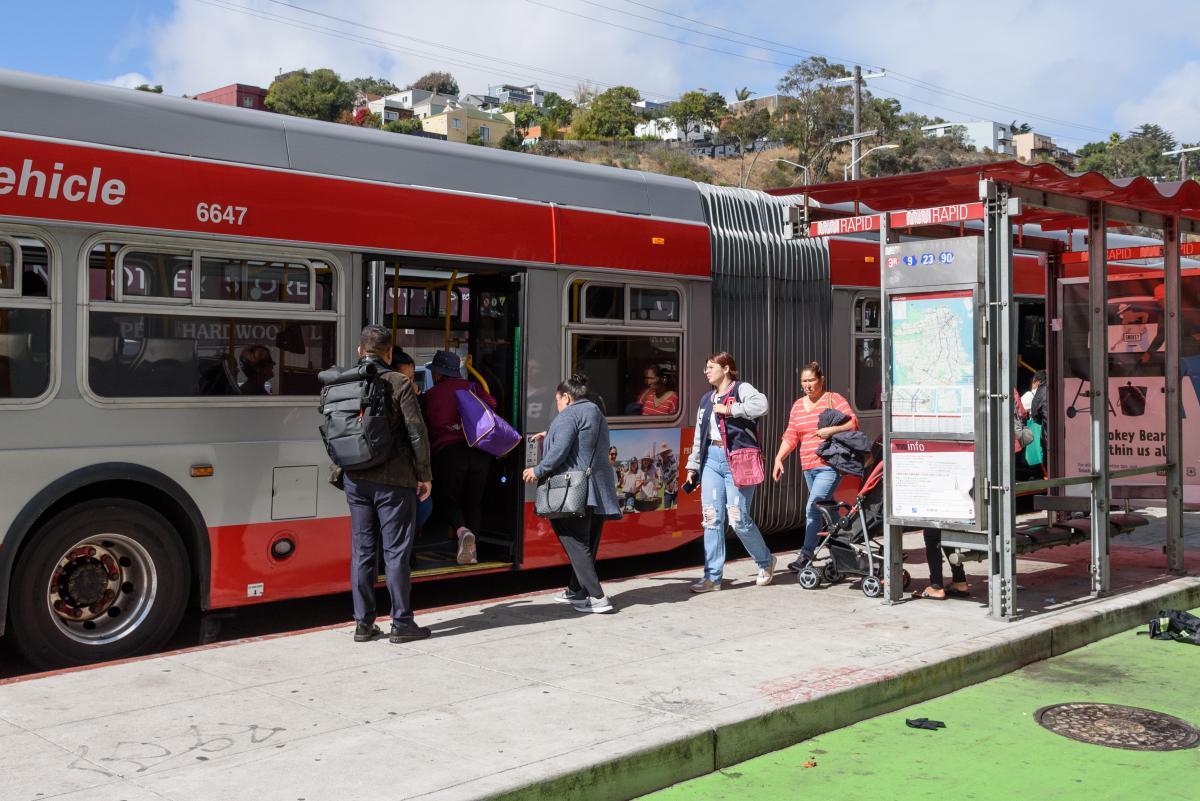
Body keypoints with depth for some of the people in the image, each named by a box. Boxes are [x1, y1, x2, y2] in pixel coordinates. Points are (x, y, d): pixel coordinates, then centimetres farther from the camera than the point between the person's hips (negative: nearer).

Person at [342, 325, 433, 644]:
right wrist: (424, 475, -1)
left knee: (362, 551, 10)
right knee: (396, 551, 2)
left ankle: (363, 623, 14)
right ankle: (401, 623, 6)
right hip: (393, 480, -4)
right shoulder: (398, 383, -9)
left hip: (356, 480, 5)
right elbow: (417, 433, -10)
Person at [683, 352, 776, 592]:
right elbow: (699, 436, 21)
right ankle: (712, 577, 5)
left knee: (738, 519, -6)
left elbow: (761, 405, -23)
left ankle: (765, 561, 19)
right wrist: (693, 465, 18)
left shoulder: (741, 389, -2)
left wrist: (728, 409, -18)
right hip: (711, 459, 6)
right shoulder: (706, 400, 19)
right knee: (712, 519, 1)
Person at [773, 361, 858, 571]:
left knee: (812, 508, -16)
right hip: (808, 467, 7)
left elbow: (853, 422, -8)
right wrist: (779, 459, -2)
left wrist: (831, 430, -22)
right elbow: (790, 436, 10)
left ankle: (806, 555, -14)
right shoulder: (798, 405, 14)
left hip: (829, 466, -7)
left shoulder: (833, 399, -2)